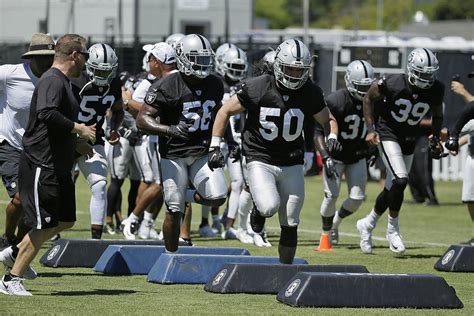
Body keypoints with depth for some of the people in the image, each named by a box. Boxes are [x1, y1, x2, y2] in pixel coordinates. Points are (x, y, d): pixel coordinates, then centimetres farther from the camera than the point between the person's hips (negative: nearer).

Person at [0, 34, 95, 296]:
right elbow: (47, 114, -31)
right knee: (45, 226, -7)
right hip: (41, 166, -10)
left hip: (58, 168, 10)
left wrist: (75, 144, 18)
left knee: (65, 221, 14)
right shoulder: (53, 80, -15)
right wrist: (78, 128, -21)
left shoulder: (62, 81, 17)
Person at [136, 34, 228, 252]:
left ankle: (188, 196, 17)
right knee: (174, 212, -5)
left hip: (203, 153, 4)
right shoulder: (167, 86, -14)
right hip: (174, 155, -4)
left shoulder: (214, 85, 4)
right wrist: (170, 130, -31)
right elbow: (143, 119, -17)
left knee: (218, 197, -15)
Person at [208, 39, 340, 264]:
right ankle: (259, 209, 9)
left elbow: (327, 120, 12)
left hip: (291, 164, 3)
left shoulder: (310, 93, -5)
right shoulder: (257, 89, -15)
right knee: (270, 206, -27)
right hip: (260, 160, -3)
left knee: (290, 225, 5)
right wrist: (215, 147, -7)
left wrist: (333, 137, -10)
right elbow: (225, 112, -4)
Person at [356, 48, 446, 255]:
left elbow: (437, 115, 9)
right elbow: (369, 98, -7)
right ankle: (393, 229, -5)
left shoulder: (435, 90, -11)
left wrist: (436, 138, -3)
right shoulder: (393, 84, -24)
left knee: (392, 188, 9)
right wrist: (370, 129, -11)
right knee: (400, 180, -22)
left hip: (408, 140, 5)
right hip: (388, 134, -5)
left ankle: (367, 224, 32)